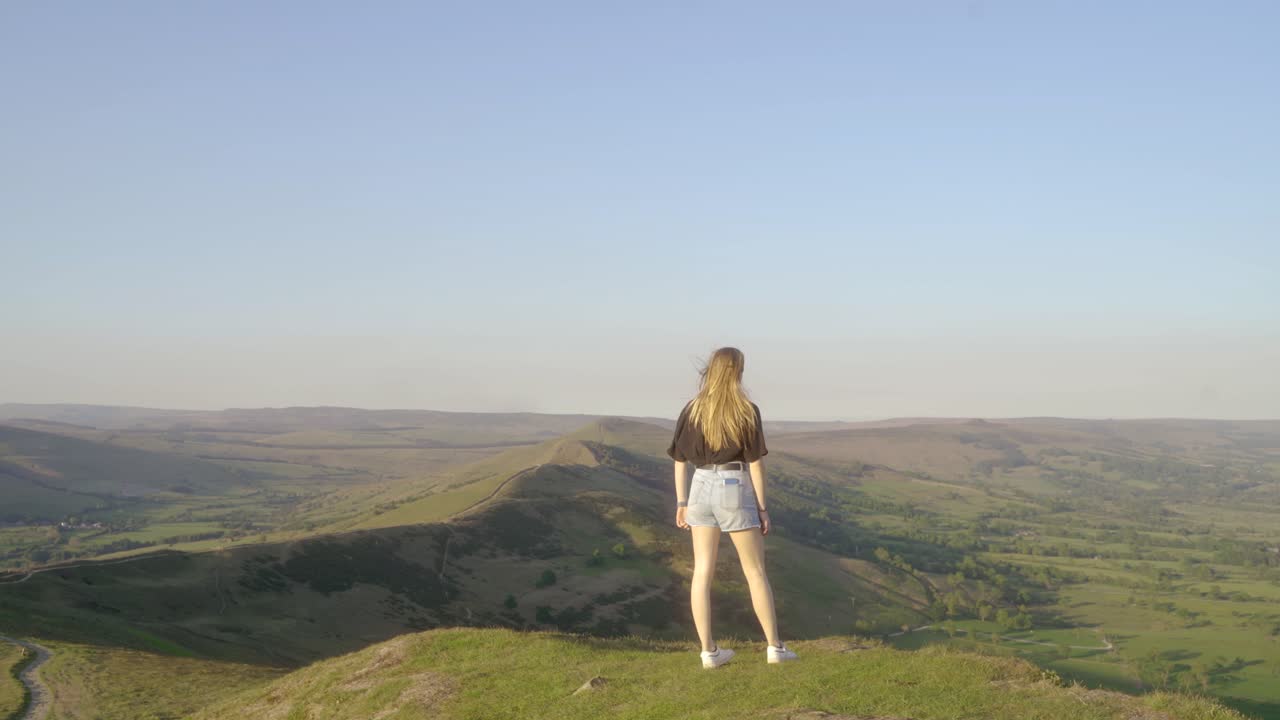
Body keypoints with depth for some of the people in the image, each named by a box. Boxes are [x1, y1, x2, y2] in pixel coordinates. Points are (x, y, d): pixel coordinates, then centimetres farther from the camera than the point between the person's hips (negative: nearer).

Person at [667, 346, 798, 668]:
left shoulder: (692, 410, 2)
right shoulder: (747, 410, -8)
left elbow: (680, 460, 4)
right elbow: (756, 462, -8)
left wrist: (681, 503, 11)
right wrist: (762, 507, -2)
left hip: (701, 488, 3)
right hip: (735, 491, -3)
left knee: (703, 572, 5)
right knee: (756, 572, 7)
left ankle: (709, 651, 5)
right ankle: (775, 647, 12)